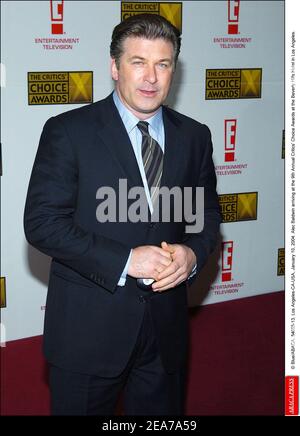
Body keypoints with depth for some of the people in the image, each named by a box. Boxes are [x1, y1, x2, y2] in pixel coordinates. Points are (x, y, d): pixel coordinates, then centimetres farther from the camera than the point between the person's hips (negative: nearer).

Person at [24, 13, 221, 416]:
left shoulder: (194, 136, 5)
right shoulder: (68, 131, -9)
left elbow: (208, 212, 13)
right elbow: (41, 223, -14)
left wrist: (193, 254, -10)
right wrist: (126, 260, -21)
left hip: (166, 325, 4)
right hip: (88, 327, -4)